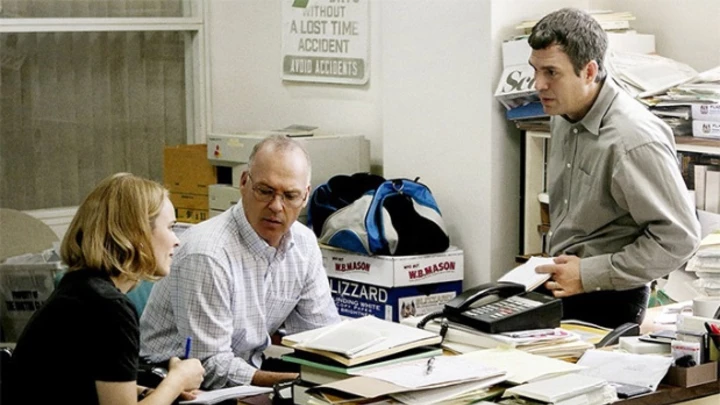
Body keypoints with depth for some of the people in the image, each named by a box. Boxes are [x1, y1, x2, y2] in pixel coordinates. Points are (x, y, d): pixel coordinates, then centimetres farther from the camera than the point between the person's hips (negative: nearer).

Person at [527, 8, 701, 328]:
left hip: (609, 300, -7)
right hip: (561, 287, 7)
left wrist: (589, 274, -21)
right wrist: (559, 261, 9)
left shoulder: (634, 140, -24)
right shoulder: (563, 116, 3)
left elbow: (679, 237, -22)